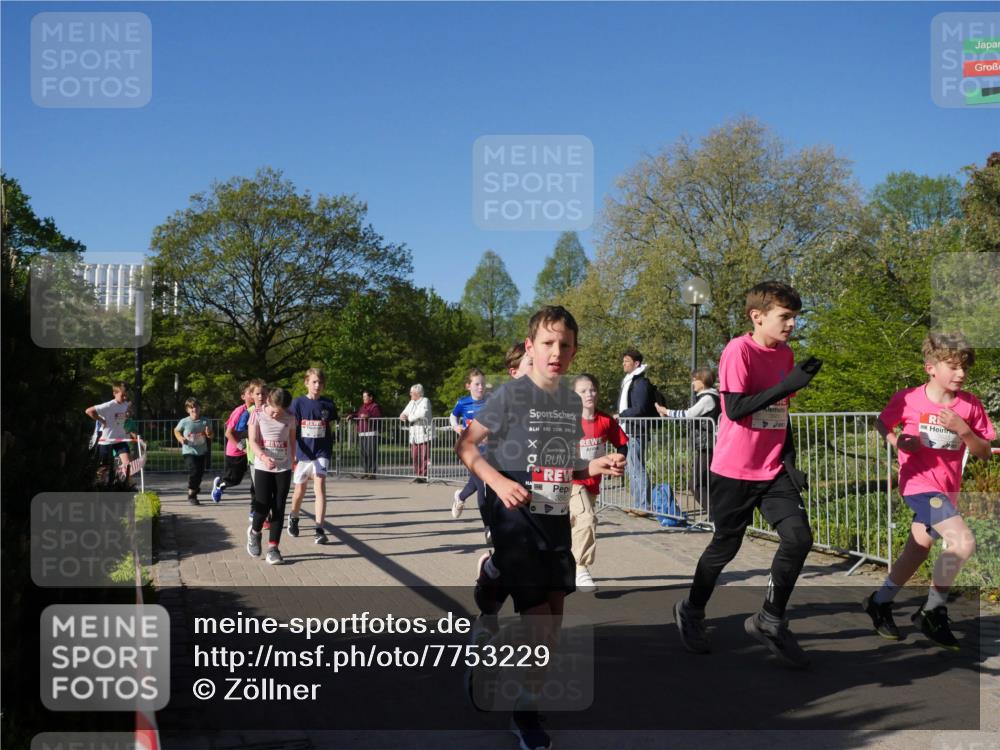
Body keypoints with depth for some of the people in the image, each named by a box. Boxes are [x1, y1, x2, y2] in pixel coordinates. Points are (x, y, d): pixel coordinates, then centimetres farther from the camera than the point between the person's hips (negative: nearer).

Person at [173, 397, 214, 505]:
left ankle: (195, 488, 39)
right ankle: (191, 495, -2)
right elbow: (176, 431, 11)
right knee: (193, 471, -17)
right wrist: (181, 438, -8)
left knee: (200, 472, 11)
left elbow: (211, 436, 6)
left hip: (202, 452, 3)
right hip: (189, 451, -3)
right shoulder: (184, 422, -7)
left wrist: (208, 434, -18)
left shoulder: (204, 422, -2)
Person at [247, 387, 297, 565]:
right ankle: (254, 532, 27)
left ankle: (273, 547, 5)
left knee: (279, 508, 0)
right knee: (263, 507, -5)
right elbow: (253, 440, -10)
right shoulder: (257, 415, -5)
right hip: (263, 468, -2)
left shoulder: (290, 418, 0)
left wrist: (292, 460, 14)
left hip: (284, 468, 2)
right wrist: (263, 457, -26)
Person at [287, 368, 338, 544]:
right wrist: (291, 454, -9)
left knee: (320, 487, -13)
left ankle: (319, 529, -14)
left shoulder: (328, 404, 1)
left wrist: (330, 451, 10)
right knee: (300, 489, 14)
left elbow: (331, 429, 10)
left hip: (322, 452, 0)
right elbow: (292, 430, -2)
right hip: (303, 452, 0)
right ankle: (293, 517, 42)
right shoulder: (298, 403, -3)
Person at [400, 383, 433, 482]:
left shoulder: (425, 401, -5)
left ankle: (423, 476, -5)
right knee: (414, 456, 4)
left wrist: (409, 418, -10)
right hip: (413, 434, 7)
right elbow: (405, 412, 22)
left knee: (424, 456, -8)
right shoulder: (412, 403, 19)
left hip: (424, 433, -7)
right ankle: (417, 475, 11)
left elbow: (422, 414, -21)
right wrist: (403, 416, -4)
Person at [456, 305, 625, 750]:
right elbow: (465, 446, -7)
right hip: (516, 518, -6)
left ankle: (536, 685, 30)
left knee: (556, 607, 11)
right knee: (536, 614, -7)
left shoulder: (573, 402, 7)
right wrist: (499, 482, -20)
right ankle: (524, 711, 11)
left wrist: (597, 466, -1)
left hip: (556, 517, 6)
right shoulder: (511, 395, -11)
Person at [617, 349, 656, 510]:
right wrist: (620, 416, 12)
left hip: (636, 432, -11)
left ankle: (643, 506, -9)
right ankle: (637, 504, 20)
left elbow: (640, 409, -18)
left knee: (637, 468, -10)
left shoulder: (641, 382, -10)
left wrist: (620, 415, -12)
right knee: (631, 469, 14)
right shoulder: (627, 382, 21)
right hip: (628, 431, 11)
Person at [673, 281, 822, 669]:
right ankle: (691, 610, 31)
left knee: (799, 537, -8)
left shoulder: (785, 354, 9)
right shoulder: (739, 350, -14)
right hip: (735, 470, -6)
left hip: (774, 469, 6)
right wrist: (787, 384, -27)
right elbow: (735, 408, -23)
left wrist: (790, 460, 10)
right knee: (725, 546, 6)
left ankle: (770, 620, 7)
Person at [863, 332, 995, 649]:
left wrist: (963, 429, -16)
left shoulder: (970, 405, -1)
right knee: (963, 542, -22)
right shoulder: (908, 399, -9)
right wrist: (897, 442, -11)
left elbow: (984, 453, 1)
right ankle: (933, 611, -5)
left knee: (917, 552, 16)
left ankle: (879, 602, 37)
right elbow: (881, 423, 8)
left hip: (947, 488, 6)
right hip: (919, 483, -6)